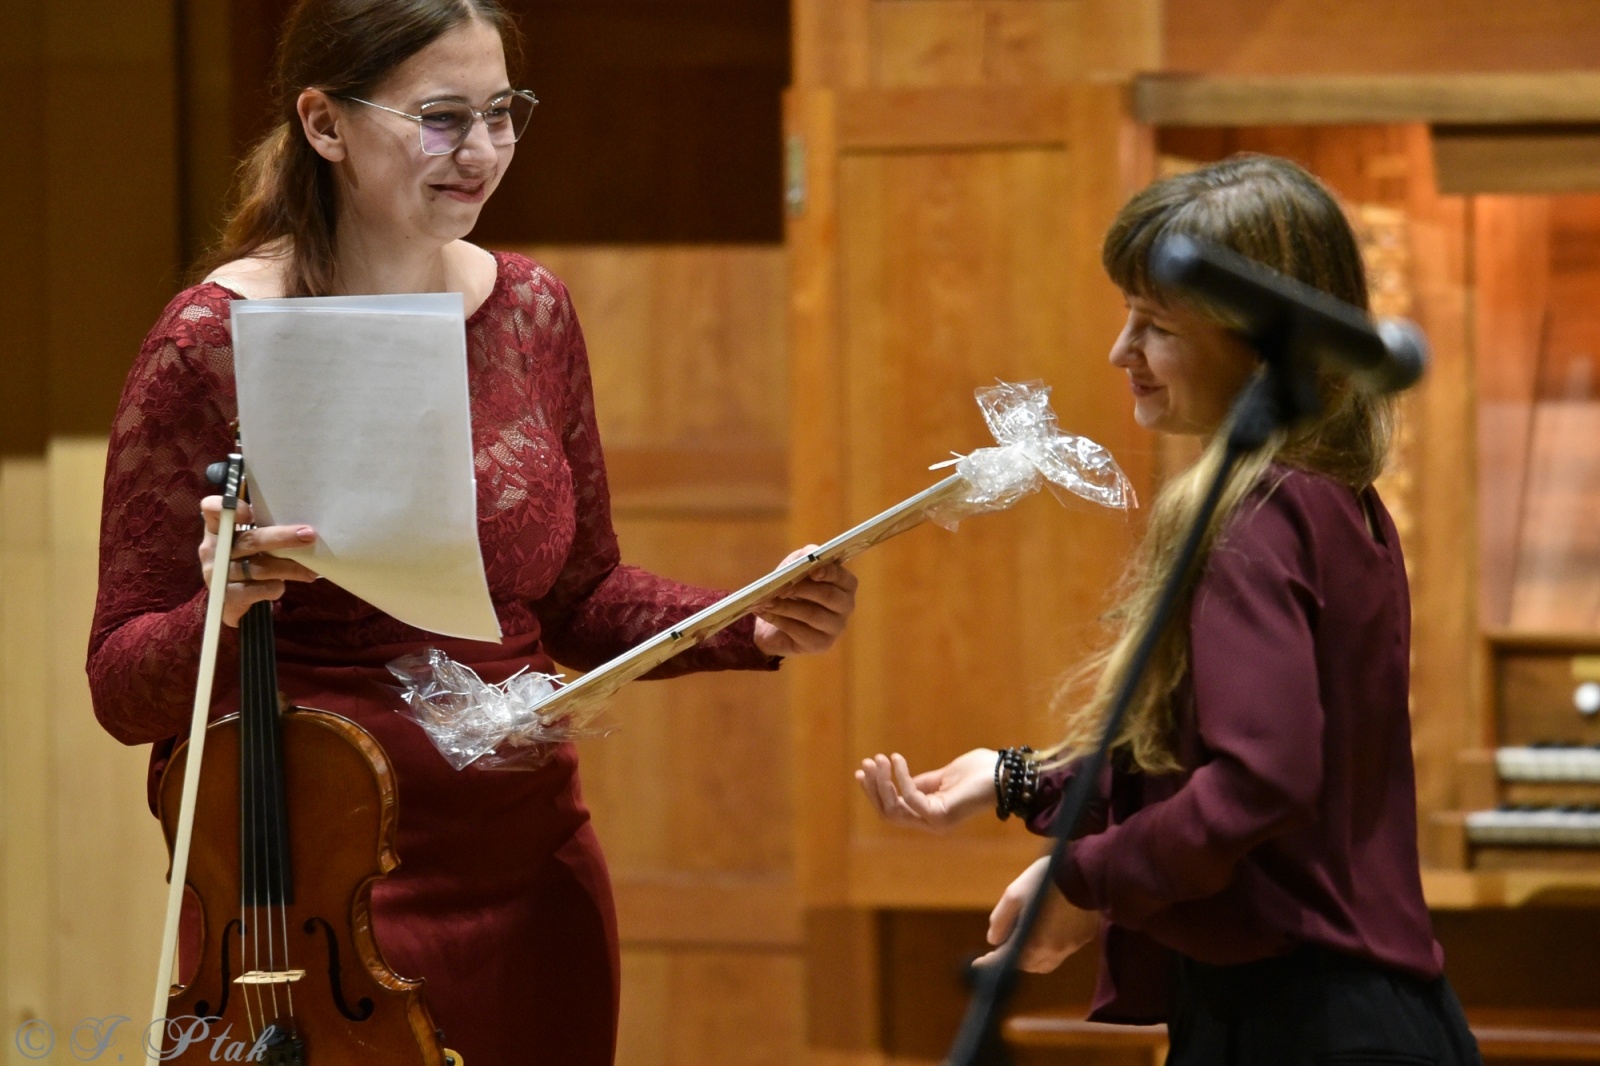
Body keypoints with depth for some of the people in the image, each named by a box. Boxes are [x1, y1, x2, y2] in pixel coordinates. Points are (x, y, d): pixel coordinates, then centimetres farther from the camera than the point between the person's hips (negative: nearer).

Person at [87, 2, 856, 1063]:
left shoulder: (531, 312, 5)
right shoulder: (216, 341, -10)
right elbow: (125, 687, -8)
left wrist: (752, 629, -1)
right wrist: (224, 608, -28)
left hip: (532, 887, 5)